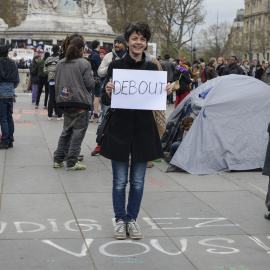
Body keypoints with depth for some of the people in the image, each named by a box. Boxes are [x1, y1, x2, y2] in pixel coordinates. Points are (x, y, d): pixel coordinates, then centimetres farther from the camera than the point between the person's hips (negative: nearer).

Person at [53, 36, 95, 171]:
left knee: (66, 131, 18)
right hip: (80, 103, -6)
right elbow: (89, 84, -10)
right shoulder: (84, 63, -11)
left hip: (65, 102, 6)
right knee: (78, 132, 1)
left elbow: (57, 83, 14)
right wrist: (92, 76, 9)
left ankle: (57, 160, 19)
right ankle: (72, 163, 1)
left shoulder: (60, 64, 8)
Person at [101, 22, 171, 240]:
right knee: (120, 180, 5)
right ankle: (120, 220, 21)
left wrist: (166, 92, -9)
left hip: (144, 129, 2)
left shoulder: (152, 68, 5)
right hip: (120, 127, -2)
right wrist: (108, 92, -24)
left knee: (138, 181, 9)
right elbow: (106, 101, -2)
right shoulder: (116, 66, -3)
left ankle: (132, 219, 24)